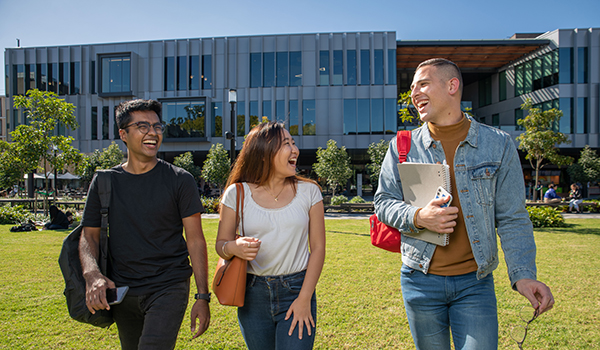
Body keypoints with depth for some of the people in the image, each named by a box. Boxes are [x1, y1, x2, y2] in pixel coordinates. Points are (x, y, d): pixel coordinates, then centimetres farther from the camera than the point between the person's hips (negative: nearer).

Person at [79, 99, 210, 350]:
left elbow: (196, 240, -5)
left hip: (169, 287, -3)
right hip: (121, 291, 4)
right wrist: (91, 274, -17)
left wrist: (203, 297, -8)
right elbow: (89, 236, 5)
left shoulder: (180, 180, -5)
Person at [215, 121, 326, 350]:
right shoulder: (237, 193, -4)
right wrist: (234, 248, -21)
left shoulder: (308, 191, -2)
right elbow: (220, 244, 2)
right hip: (253, 295, 1)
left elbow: (318, 247, -1)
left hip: (297, 291, 0)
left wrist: (305, 298, -6)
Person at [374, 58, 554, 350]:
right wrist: (417, 218, -18)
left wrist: (523, 274, -13)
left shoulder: (498, 145, -1)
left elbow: (512, 219, -1)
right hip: (420, 280, 1)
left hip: (475, 283, -1)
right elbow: (383, 202, 2)